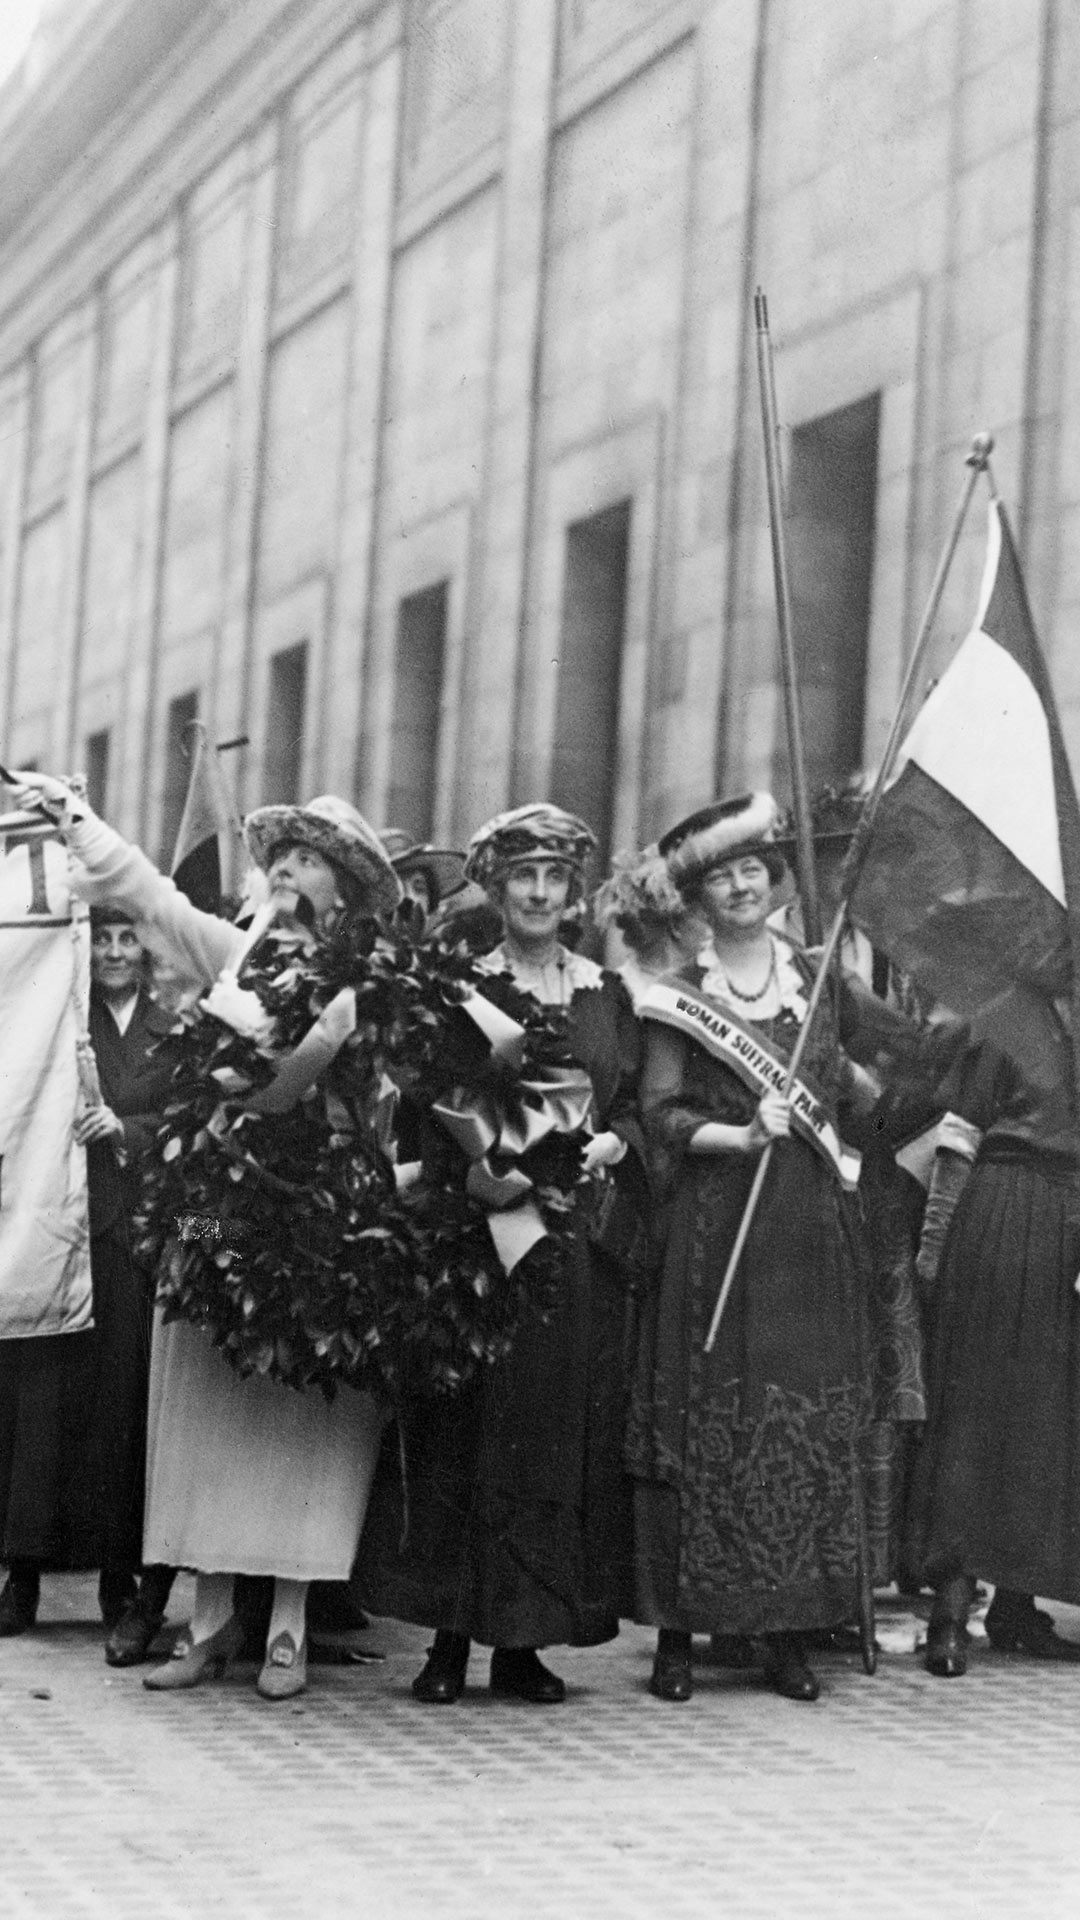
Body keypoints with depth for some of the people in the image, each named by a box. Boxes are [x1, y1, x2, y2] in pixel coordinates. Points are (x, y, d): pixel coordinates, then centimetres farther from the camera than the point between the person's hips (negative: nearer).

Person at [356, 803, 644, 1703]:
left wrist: (610, 1142, -6)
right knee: (468, 1423, -4)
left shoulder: (606, 994, 13)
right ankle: (452, 1636, 3)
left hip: (577, 1233, 3)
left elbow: (636, 1105, 14)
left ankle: (527, 1643, 9)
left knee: (565, 1424, 2)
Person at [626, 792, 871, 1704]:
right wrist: (737, 1135, -16)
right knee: (706, 1421, -3)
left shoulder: (817, 978, 11)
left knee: (811, 1420, 1)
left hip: (812, 1227, 3)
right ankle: (679, 1630, 3)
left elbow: (852, 1092, 18)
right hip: (716, 1225, -3)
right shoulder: (680, 995, 4)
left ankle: (788, 1625, 9)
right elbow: (662, 1113, -2)